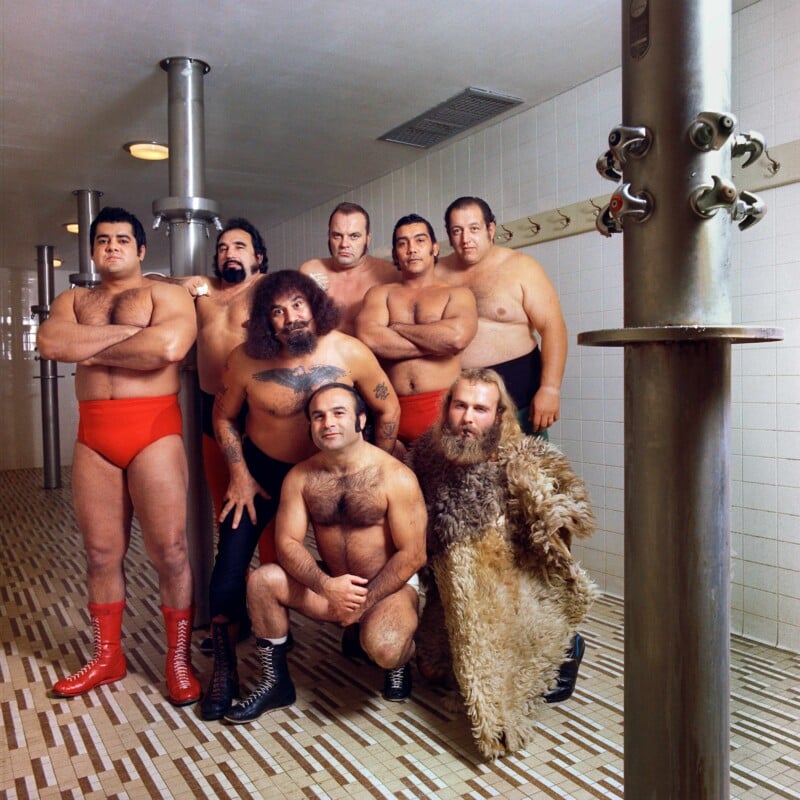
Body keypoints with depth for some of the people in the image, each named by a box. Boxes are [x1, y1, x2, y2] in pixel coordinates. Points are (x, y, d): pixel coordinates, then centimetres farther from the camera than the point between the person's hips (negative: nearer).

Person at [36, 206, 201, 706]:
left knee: (170, 550, -2)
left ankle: (179, 661, 12)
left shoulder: (166, 294, 4)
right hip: (94, 435, 5)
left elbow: (168, 347, -18)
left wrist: (93, 351, -6)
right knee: (102, 552, 12)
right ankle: (108, 657, 27)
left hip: (154, 430, -4)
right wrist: (129, 332, -9)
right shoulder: (73, 300, 18)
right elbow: (50, 343, -4)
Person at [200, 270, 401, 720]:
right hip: (261, 468, 0)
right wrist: (240, 475, -8)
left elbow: (388, 408, -8)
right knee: (230, 564, -5)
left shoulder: (350, 353, -20)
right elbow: (224, 417, -4)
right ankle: (225, 672, 14)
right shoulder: (246, 360, -20)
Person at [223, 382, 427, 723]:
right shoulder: (300, 476, -5)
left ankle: (401, 659, 8)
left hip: (390, 586, -4)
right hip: (330, 583, 4)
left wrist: (364, 602, -17)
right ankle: (275, 682, 3)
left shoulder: (396, 478, -18)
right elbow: (288, 542, -9)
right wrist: (327, 585, -26)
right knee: (262, 581, -17)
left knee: (383, 648, -33)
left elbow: (411, 555, -15)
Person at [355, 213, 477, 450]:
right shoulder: (380, 294, 13)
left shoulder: (458, 294, 9)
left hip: (443, 409, -1)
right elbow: (368, 337, -8)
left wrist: (395, 328, -2)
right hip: (391, 411, 1)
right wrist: (436, 342, -5)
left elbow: (457, 336, -13)